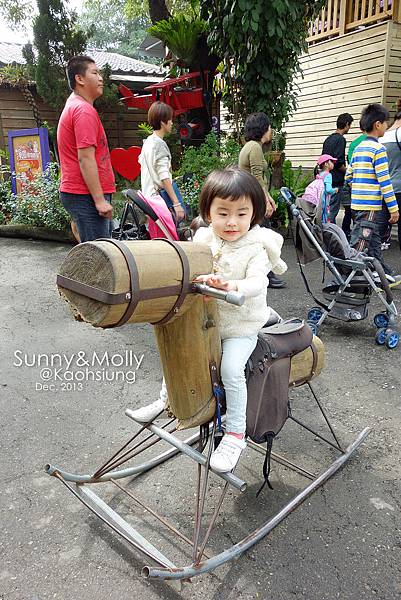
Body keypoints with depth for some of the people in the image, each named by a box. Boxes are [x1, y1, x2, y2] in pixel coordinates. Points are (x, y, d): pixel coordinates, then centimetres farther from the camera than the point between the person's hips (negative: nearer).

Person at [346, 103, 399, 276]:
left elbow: (348, 177, 17)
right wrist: (393, 208, -13)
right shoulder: (378, 149, -11)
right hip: (372, 206, -9)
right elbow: (384, 181, -16)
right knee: (358, 247, -9)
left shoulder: (358, 148, 13)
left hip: (358, 202, 9)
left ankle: (385, 275, 30)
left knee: (374, 246, 17)